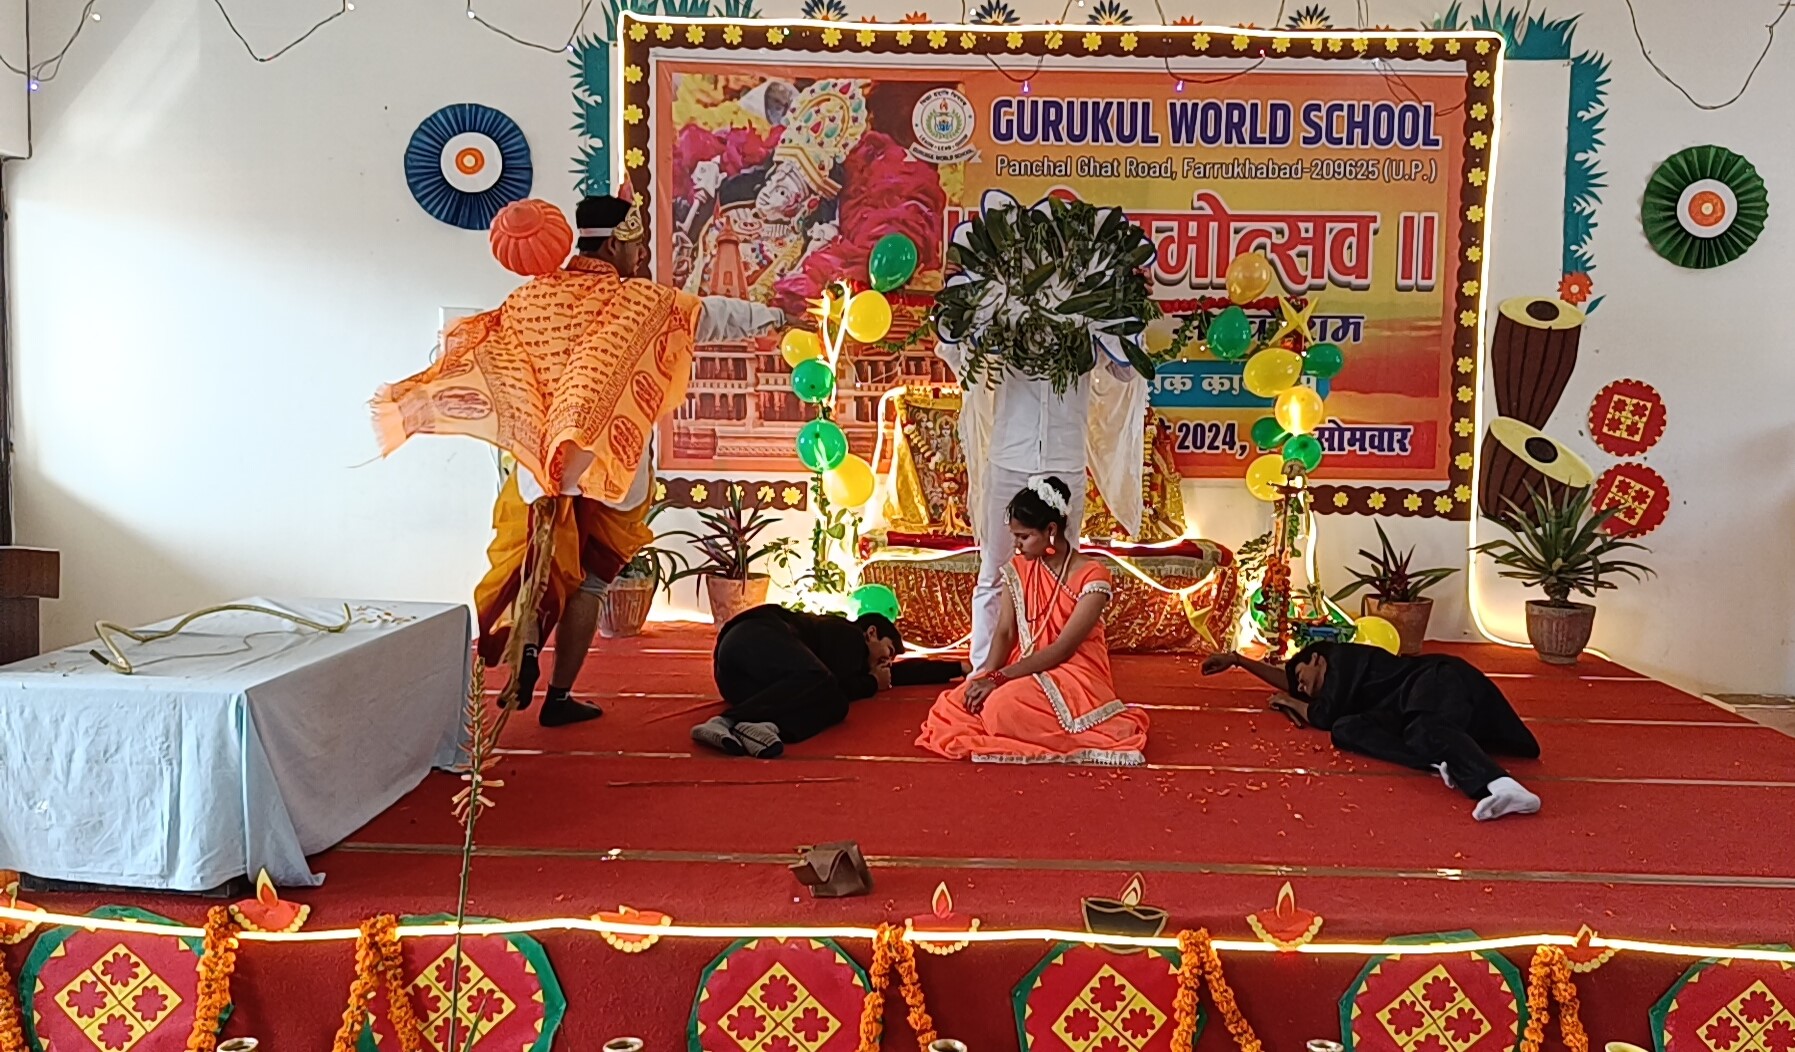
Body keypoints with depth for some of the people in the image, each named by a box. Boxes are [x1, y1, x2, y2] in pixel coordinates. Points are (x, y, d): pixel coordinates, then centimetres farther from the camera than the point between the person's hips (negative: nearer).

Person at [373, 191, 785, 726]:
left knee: (533, 563, 17)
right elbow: (712, 312, 4)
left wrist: (412, 395, 16)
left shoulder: (532, 297, 3)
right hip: (608, 470, -3)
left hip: (538, 463, 3)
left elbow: (473, 347, 5)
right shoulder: (638, 302, -6)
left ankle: (524, 647, -7)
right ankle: (560, 697, 11)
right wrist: (773, 317, 19)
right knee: (589, 580, 7)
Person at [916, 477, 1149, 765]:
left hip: (1072, 675, -6)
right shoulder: (1018, 569, 5)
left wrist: (999, 678, -24)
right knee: (956, 704, -18)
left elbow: (1062, 649, -19)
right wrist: (988, 676, -20)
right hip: (1026, 670, 6)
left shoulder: (1092, 577, -15)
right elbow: (1005, 632, 0)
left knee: (1003, 707, -33)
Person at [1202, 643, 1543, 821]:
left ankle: (1500, 785, -66)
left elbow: (1325, 716, -2)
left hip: (1439, 680, -8)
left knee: (1427, 731, -38)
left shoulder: (1342, 657, 7)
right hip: (1413, 708, 8)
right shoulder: (1344, 677, 33)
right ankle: (1442, 762, -39)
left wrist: (1294, 705, 19)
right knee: (1347, 730, -13)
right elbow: (1287, 679, 46)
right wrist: (1237, 660, 48)